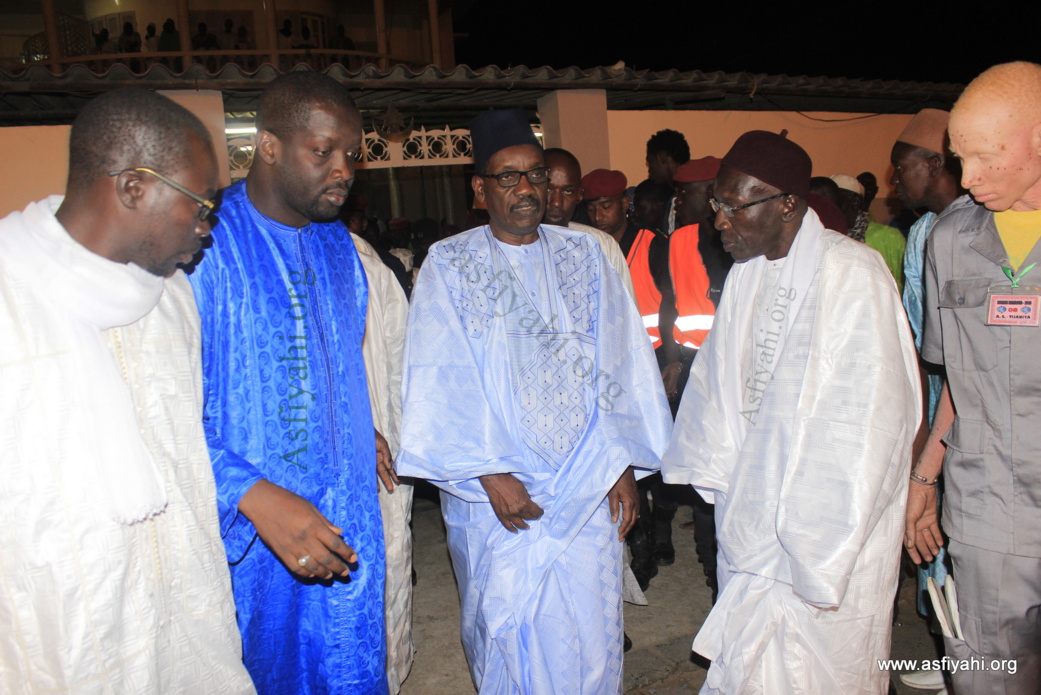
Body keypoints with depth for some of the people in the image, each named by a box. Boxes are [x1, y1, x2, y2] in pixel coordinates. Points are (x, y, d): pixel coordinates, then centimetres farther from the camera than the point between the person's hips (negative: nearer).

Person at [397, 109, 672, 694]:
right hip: (497, 490, -2)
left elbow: (619, 361, 3)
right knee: (508, 627, 9)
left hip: (588, 484, 2)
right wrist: (488, 473, -15)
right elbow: (443, 377, -8)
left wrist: (623, 463, -3)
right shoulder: (449, 264, -2)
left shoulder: (584, 256, 6)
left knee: (590, 627, 10)